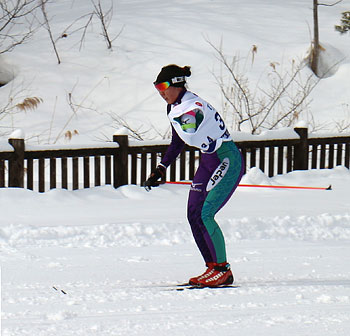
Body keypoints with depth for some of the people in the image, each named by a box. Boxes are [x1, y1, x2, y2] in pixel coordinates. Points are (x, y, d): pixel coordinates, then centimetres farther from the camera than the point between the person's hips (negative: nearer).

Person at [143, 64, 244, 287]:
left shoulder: (192, 106, -21)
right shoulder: (175, 107, 8)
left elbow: (190, 137, -34)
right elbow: (178, 142, 20)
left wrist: (176, 116, -17)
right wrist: (161, 169, 17)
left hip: (228, 160, -10)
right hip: (209, 161, 10)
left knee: (204, 214, -16)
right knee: (193, 215, 4)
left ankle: (223, 269, -7)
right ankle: (213, 268, 11)